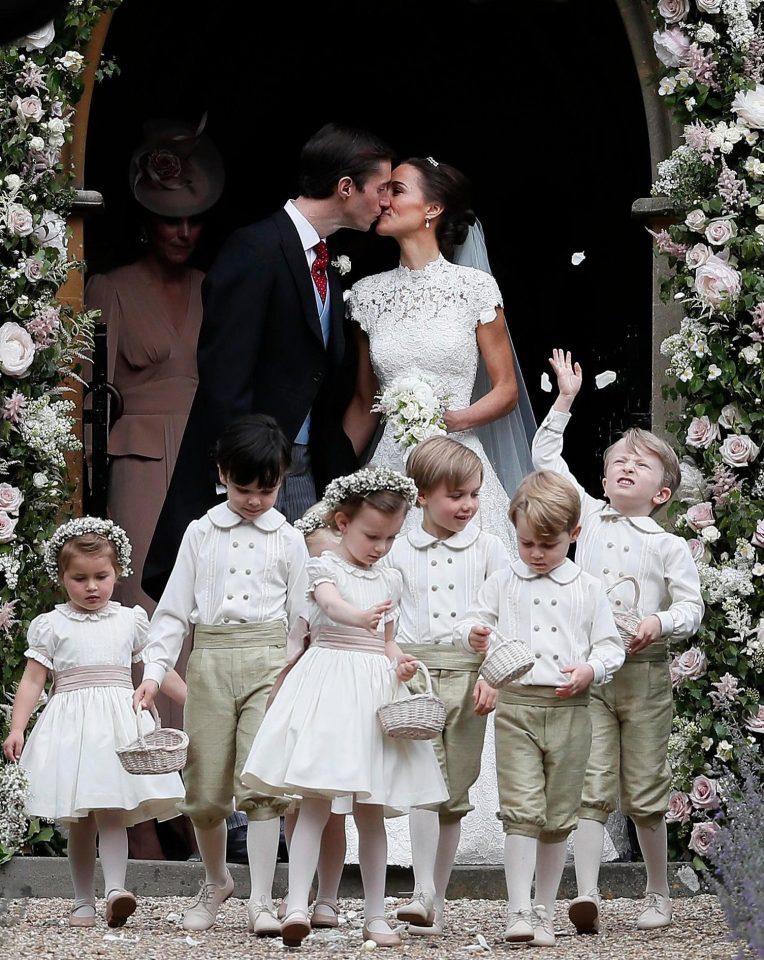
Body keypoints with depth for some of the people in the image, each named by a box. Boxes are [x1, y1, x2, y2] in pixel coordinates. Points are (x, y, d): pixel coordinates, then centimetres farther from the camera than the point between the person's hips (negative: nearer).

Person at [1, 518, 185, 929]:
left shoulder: (130, 621, 11)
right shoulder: (51, 625, 5)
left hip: (120, 724, 0)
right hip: (71, 724, 0)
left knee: (111, 810, -14)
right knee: (79, 820, 2)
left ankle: (114, 890, -26)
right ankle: (83, 902, 7)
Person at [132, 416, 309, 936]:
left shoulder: (288, 540, 7)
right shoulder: (202, 533, 9)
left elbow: (300, 617, 8)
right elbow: (174, 609, 8)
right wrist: (155, 669, -1)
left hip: (268, 659, -2)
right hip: (209, 658, 2)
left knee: (262, 782, -10)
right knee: (206, 788, 5)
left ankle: (262, 899, -7)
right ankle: (215, 882, 28)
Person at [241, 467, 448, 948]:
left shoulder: (389, 581, 16)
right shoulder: (325, 567, -2)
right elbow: (332, 604, -24)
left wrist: (400, 661, 1)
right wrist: (361, 616, -46)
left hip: (374, 692, 5)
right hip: (329, 686, -5)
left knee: (372, 810, 7)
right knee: (316, 802, -14)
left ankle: (376, 914, 11)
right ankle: (297, 905, -19)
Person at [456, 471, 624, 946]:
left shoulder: (588, 589, 7)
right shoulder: (502, 584, 8)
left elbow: (610, 645, 8)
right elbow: (474, 622, 10)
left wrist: (591, 669, -13)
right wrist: (473, 636, -14)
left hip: (570, 709, 1)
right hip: (516, 706, -1)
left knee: (558, 817, 7)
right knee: (521, 811, -11)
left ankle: (545, 911, 16)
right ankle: (519, 911, -13)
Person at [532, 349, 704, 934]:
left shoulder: (670, 546, 4)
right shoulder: (588, 517, 11)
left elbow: (692, 607, -1)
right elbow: (546, 458, 19)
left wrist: (660, 624, -21)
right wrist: (565, 400, 19)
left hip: (644, 672, -1)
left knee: (644, 794, 3)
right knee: (592, 787, -8)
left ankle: (659, 896, 18)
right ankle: (587, 896, -17)